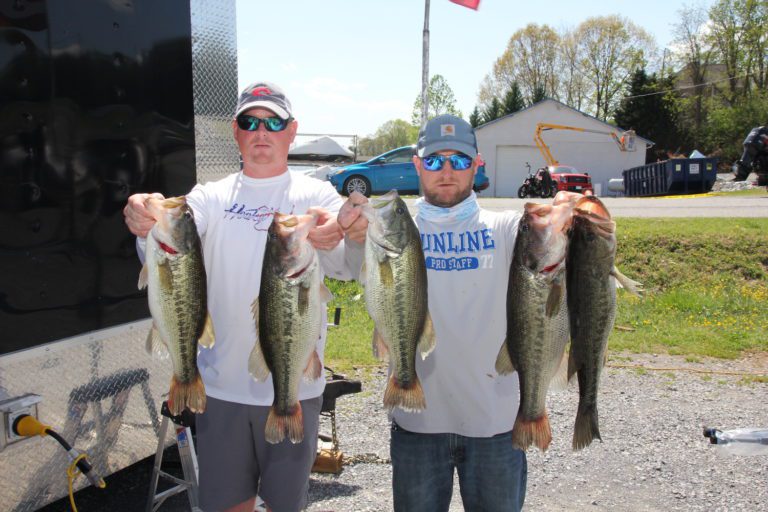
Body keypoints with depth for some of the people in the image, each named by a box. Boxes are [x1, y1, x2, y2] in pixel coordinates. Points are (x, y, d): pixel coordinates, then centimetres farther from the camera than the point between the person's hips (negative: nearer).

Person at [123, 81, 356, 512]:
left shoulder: (315, 195, -2)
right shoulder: (211, 198, 4)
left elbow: (346, 268, -18)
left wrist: (334, 241, -42)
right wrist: (149, 226, -38)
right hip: (222, 384, 2)